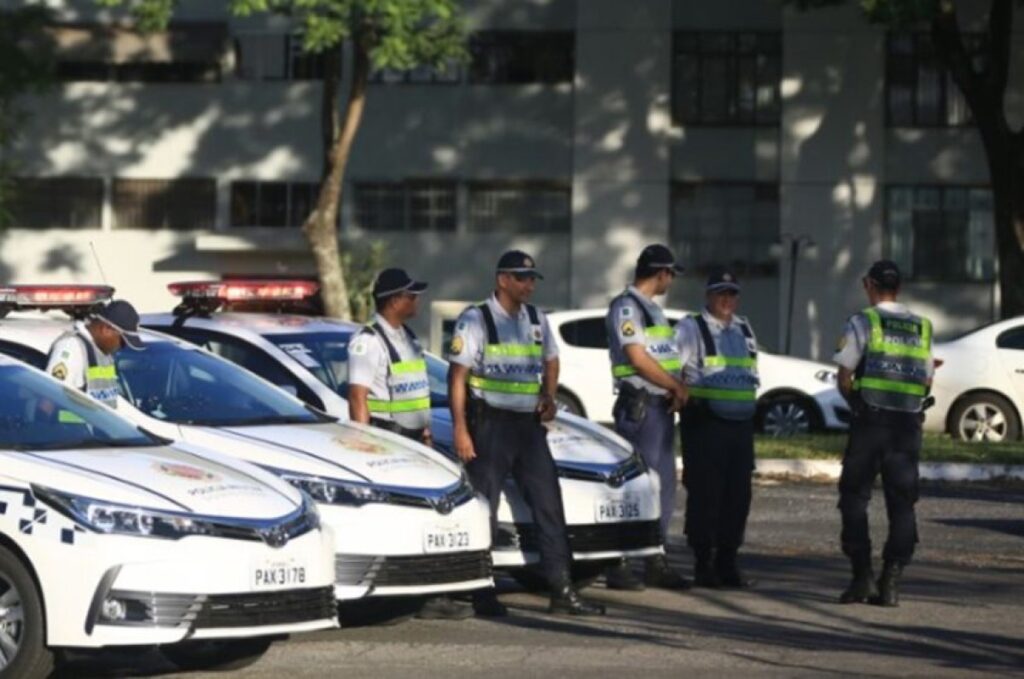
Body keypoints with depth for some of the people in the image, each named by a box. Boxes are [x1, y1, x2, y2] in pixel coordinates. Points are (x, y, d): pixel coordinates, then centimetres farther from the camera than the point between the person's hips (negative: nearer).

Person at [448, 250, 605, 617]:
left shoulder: (536, 319, 12)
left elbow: (551, 361, 27)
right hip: (490, 424, -6)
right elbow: (457, 377, -10)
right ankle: (482, 594, 3)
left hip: (529, 423, 6)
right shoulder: (476, 319, -7)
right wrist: (460, 430, -17)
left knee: (549, 505, 1)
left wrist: (549, 397, 7)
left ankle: (562, 592, 3)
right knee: (483, 510, -3)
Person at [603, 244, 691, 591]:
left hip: (662, 406, 10)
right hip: (639, 406, -10)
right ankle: (618, 565, -8)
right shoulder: (626, 307, -10)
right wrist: (676, 386, -9)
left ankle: (656, 562, 16)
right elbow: (639, 359, -17)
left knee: (664, 487, 11)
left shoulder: (653, 309, 20)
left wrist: (679, 388, -1)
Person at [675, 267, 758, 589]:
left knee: (737, 495, 5)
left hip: (741, 425, 6)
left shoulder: (744, 330, 20)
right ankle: (703, 564, -1)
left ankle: (727, 562, 12)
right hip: (705, 425, -6)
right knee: (704, 495, -6)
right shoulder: (691, 328, -1)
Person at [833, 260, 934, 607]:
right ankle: (891, 582, -1)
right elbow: (926, 382, 13)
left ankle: (862, 576, -3)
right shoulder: (921, 327, 11)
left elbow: (844, 378, -4)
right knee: (902, 503, 5)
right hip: (908, 423, 4)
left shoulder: (862, 322, -3)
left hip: (870, 421, -3)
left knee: (855, 499, 5)